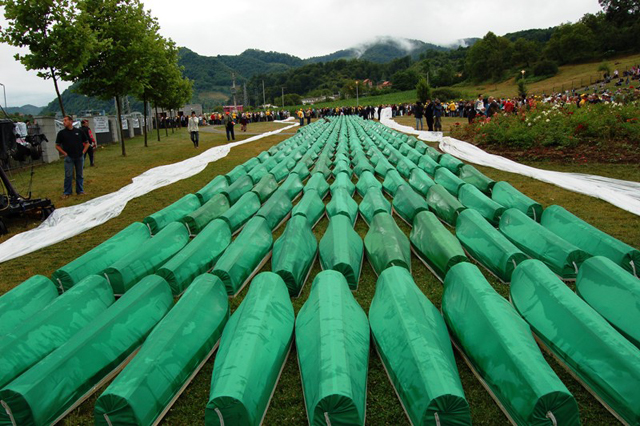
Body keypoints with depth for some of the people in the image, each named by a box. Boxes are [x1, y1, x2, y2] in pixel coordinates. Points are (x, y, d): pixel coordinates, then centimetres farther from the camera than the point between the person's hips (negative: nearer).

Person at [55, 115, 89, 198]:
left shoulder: (79, 131, 5)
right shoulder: (61, 133, 3)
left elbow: (87, 143, 13)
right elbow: (57, 146, 7)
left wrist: (83, 151, 1)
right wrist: (64, 153, -4)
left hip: (79, 157, 1)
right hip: (69, 157, -1)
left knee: (79, 175, 8)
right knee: (68, 175, -3)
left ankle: (80, 190, 18)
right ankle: (66, 192, 5)